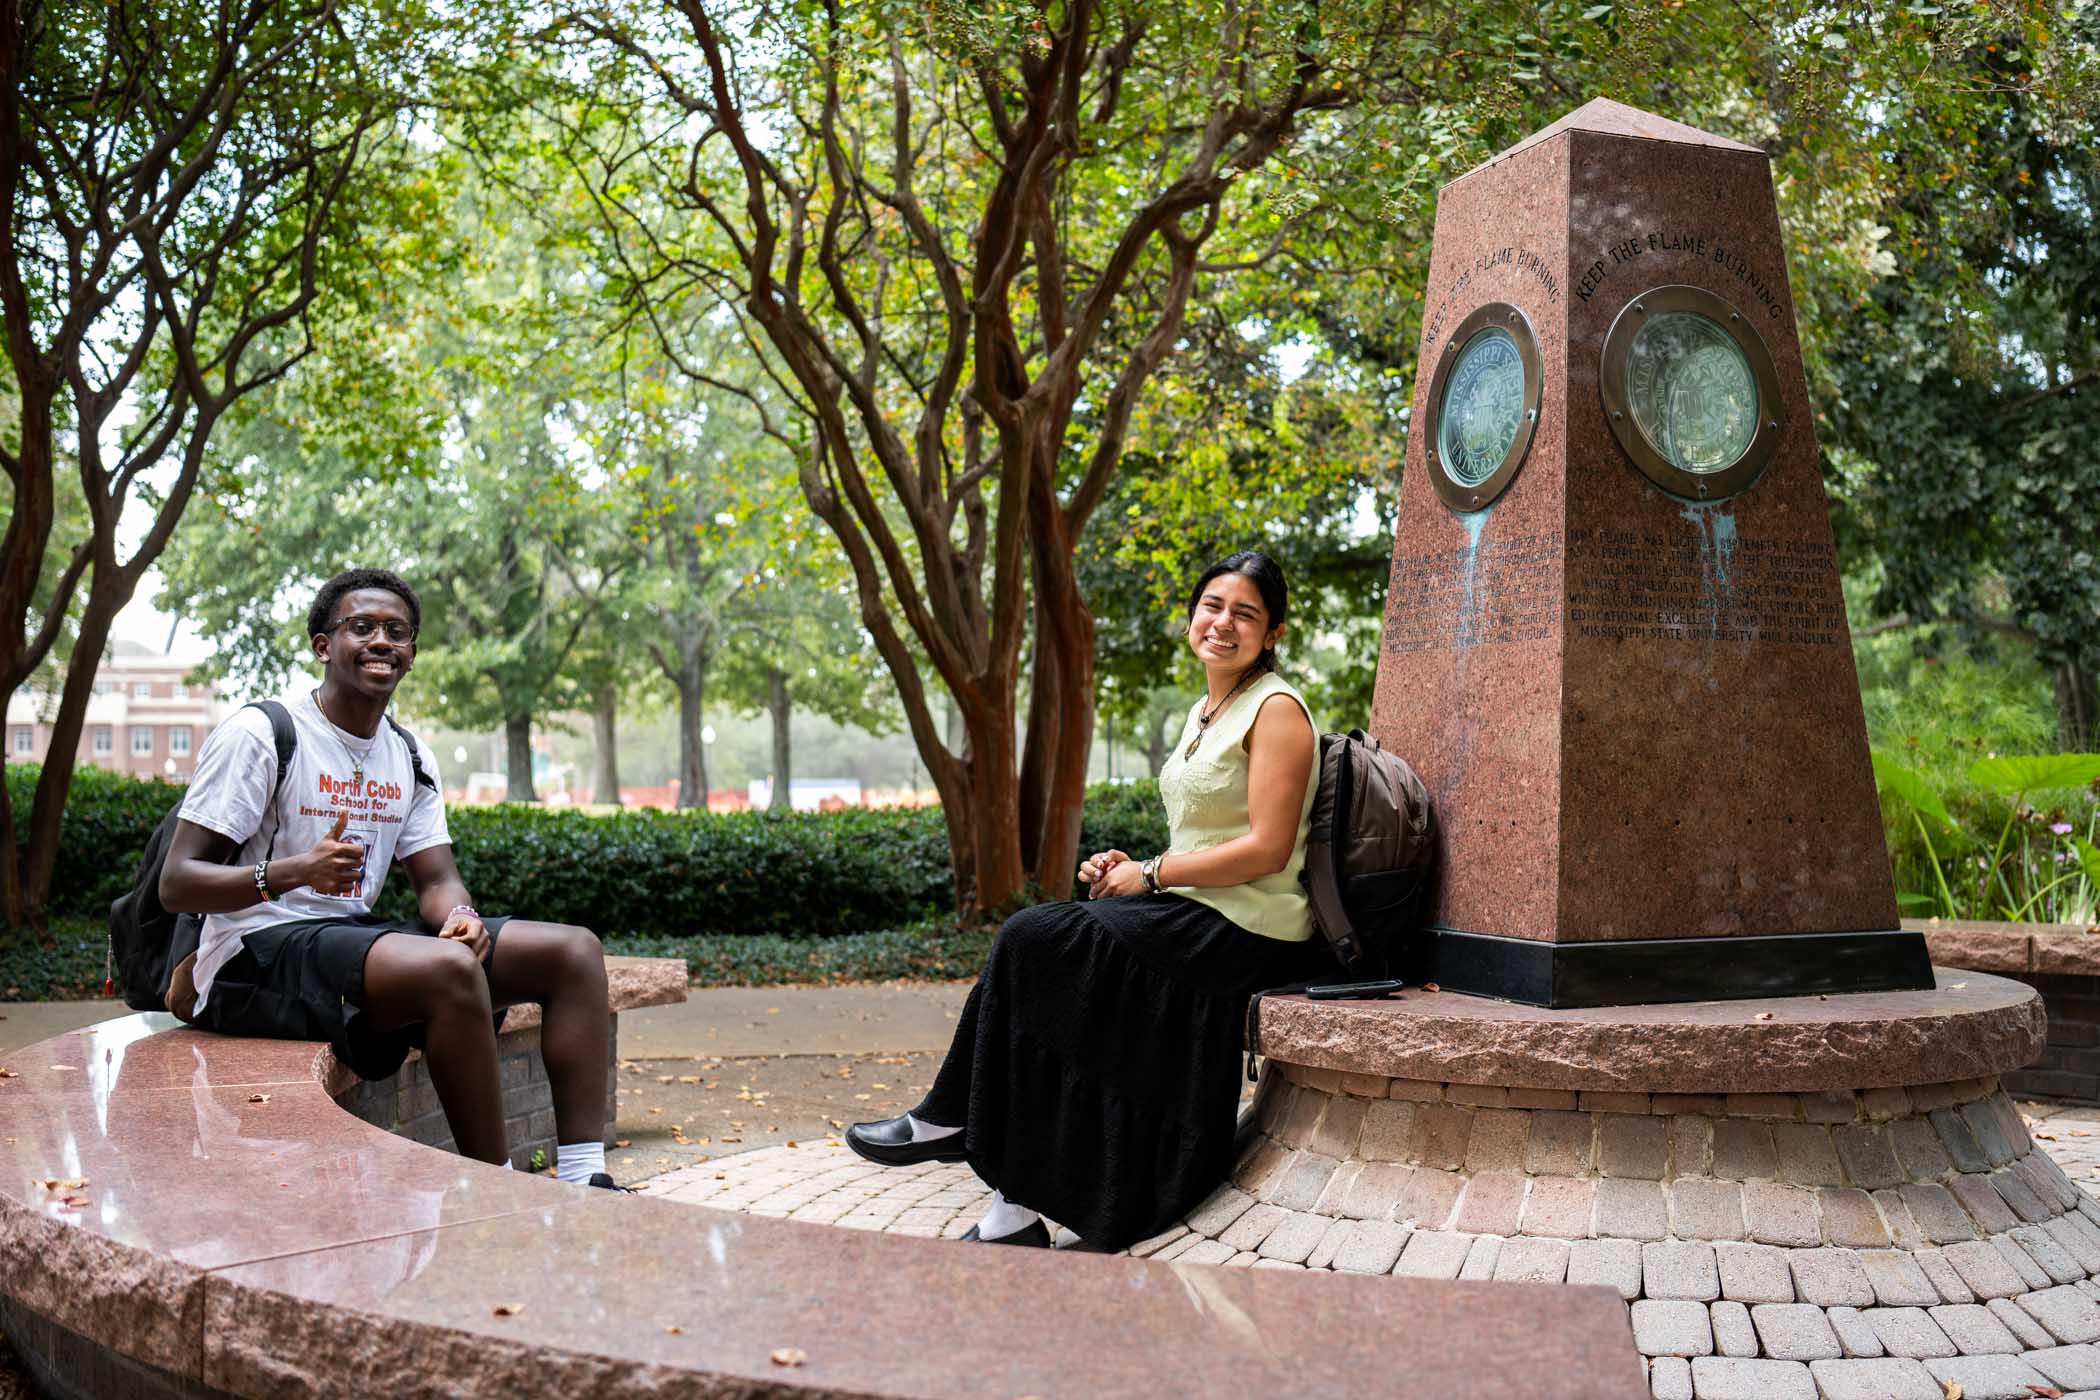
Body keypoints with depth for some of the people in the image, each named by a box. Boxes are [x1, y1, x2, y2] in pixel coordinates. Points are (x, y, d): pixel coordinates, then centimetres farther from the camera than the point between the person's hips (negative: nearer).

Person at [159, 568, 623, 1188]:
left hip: (355, 935, 8)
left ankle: (585, 1180, -15)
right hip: (257, 955, -8)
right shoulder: (258, 734, -8)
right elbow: (177, 884, -12)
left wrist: (460, 915, -14)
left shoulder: (411, 758, 14)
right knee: (449, 968, -36)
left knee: (574, 948, -6)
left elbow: (436, 878, 12)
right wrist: (296, 871, -30)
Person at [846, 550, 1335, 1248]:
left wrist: (1151, 875, -12)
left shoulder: (1276, 709, -10)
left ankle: (951, 1120, -2)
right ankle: (1017, 1206, -10)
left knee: (1034, 940, -17)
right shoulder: (1203, 712, 17)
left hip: (1247, 930, -9)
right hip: (1196, 920, 9)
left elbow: (1266, 849, -17)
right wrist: (1133, 866, 3)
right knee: (1032, 942, -10)